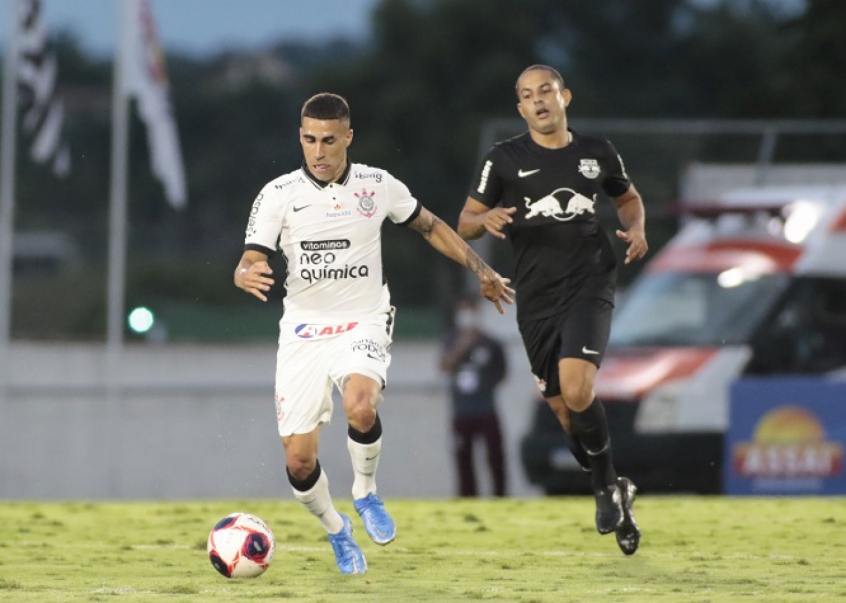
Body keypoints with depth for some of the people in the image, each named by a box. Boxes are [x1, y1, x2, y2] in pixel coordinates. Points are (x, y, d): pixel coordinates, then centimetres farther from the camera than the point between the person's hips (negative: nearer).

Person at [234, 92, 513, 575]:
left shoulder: (379, 186, -1)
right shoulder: (278, 195, -5)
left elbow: (430, 226, 16)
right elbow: (248, 264, -8)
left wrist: (482, 270, 16)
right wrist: (248, 275, -32)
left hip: (364, 324, -1)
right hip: (303, 332, 1)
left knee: (360, 408, -34)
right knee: (299, 462, -5)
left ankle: (366, 493, -4)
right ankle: (337, 532, 27)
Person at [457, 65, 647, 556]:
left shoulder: (597, 153, 6)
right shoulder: (504, 159, 2)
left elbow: (628, 197, 24)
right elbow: (465, 222, 5)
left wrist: (636, 228, 2)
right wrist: (486, 220, -19)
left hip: (590, 285, -2)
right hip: (537, 298, 2)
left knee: (576, 389, -23)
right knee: (564, 408, 5)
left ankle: (608, 486, -2)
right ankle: (613, 494, 26)